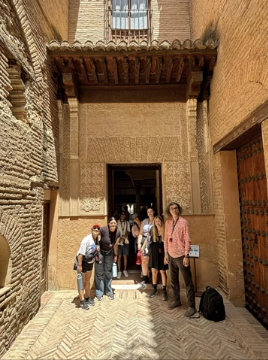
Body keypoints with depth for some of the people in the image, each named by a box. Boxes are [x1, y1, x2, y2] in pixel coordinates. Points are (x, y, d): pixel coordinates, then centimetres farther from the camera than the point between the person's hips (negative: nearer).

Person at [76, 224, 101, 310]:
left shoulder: (96, 238, -7)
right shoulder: (86, 240, -29)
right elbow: (80, 254, -30)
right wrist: (79, 265, -29)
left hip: (90, 262, 7)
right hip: (82, 261, -7)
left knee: (87, 280, 20)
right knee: (82, 282, 3)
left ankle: (87, 298, 34)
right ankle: (82, 301, 13)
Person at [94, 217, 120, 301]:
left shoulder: (118, 233, -12)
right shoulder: (103, 230, -29)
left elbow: (115, 245, 4)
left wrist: (115, 255, 12)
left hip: (109, 253, 4)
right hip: (100, 252, -4)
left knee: (109, 272, 11)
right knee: (99, 273, 1)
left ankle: (109, 291, 26)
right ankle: (99, 293, 16)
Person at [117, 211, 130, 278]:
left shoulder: (127, 223, 9)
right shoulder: (117, 222, 0)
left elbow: (128, 231, 4)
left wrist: (125, 236, -16)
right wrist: (119, 238, -16)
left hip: (126, 242, 2)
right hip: (118, 242, -2)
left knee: (125, 256, 7)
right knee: (119, 257, 1)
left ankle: (125, 270, 21)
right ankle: (119, 271, 10)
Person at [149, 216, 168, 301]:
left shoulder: (165, 230, -9)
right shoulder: (152, 230, 2)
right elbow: (149, 240, 10)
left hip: (162, 252, -3)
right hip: (154, 252, 4)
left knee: (162, 272, 3)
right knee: (154, 271, 10)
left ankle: (164, 291, 16)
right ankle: (154, 289, 27)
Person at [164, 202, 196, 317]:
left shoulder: (183, 222, -10)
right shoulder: (168, 222, 4)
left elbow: (187, 240, -12)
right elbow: (166, 239, 9)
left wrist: (186, 256, -14)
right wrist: (166, 253, 8)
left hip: (181, 255, -5)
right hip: (171, 255, 6)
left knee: (187, 282, 2)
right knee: (173, 280, 18)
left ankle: (192, 306, 12)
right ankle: (177, 300, 35)